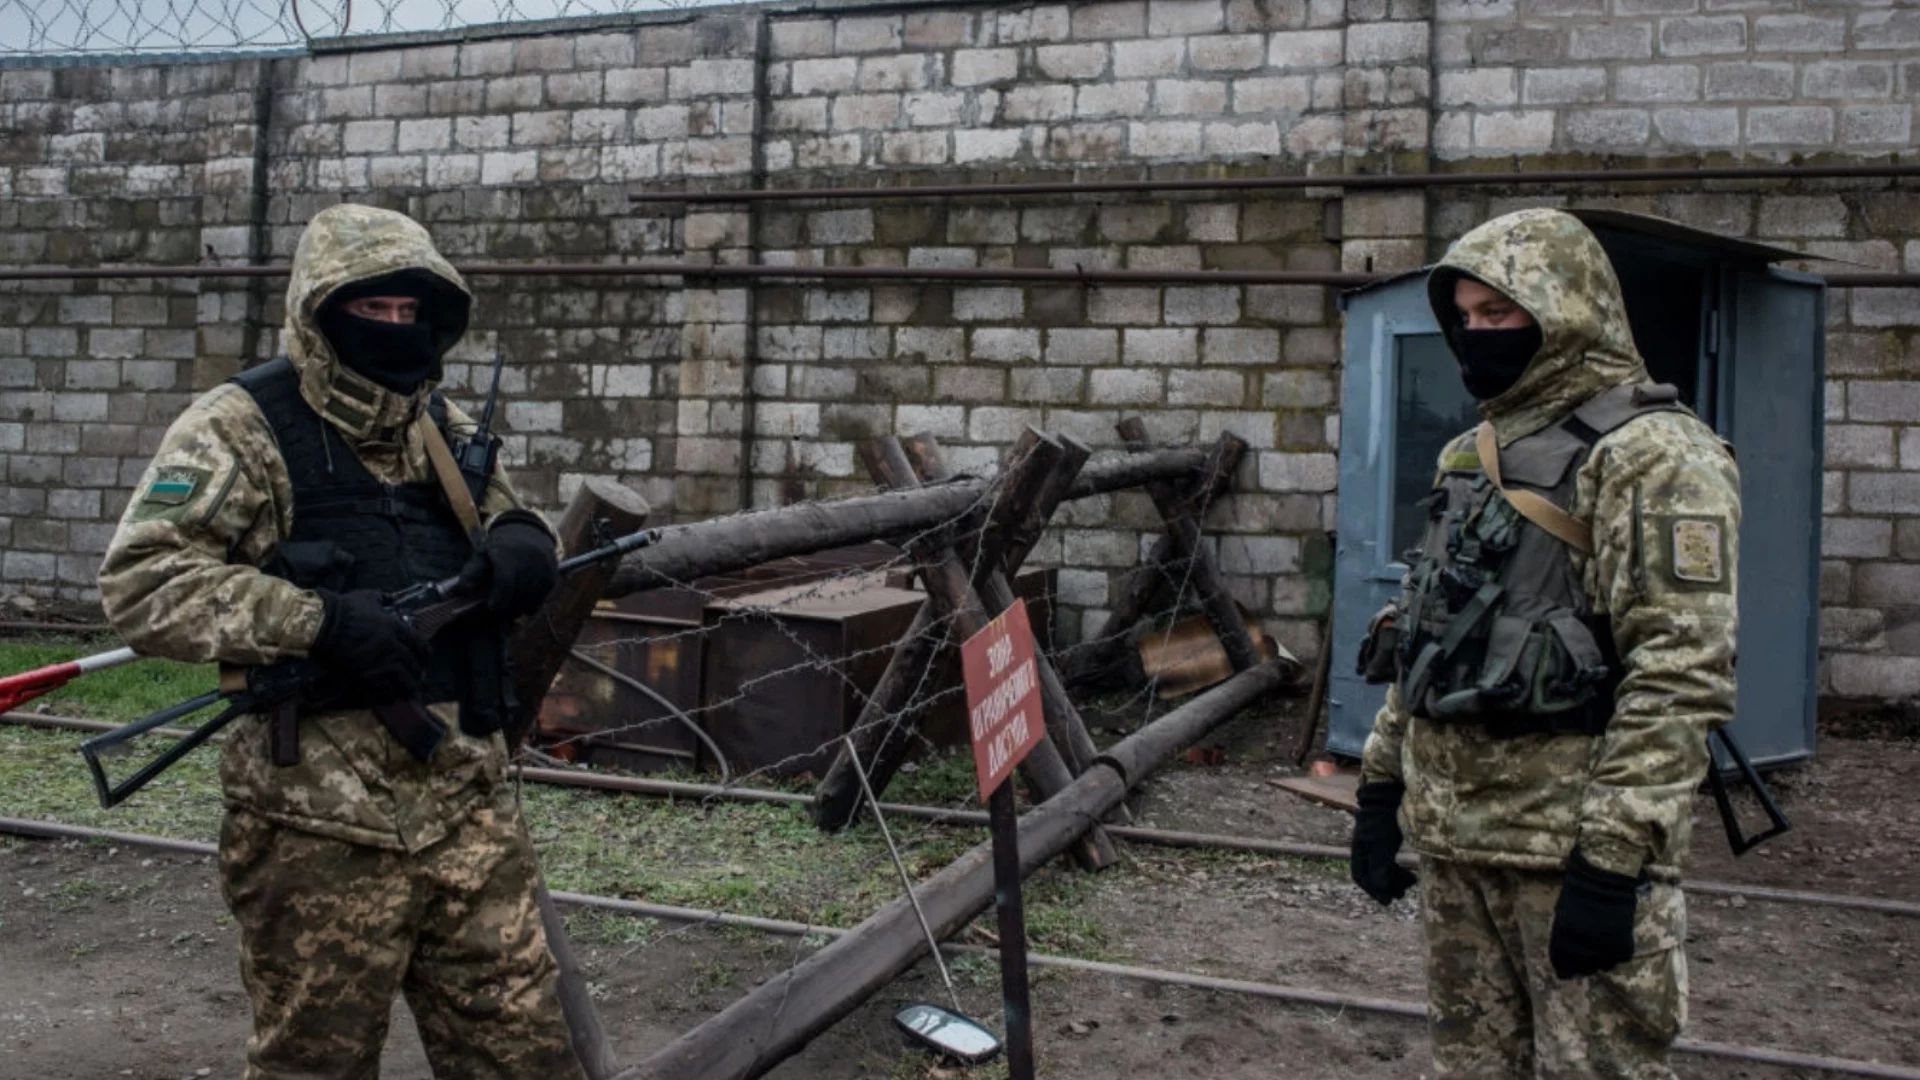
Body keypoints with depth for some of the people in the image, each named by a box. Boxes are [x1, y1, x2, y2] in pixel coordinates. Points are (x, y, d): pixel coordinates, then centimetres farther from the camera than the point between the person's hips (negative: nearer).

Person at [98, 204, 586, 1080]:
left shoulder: (443, 425, 14)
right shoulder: (242, 427, -6)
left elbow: (507, 520, 23)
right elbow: (138, 582, -13)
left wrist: (519, 544, -2)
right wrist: (318, 621, -23)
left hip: (469, 804, 6)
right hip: (320, 827, -5)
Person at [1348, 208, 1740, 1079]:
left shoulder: (1650, 454, -11)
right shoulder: (1470, 456, 15)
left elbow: (1681, 672, -19)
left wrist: (1615, 856, -22)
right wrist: (1380, 781, 16)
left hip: (1571, 840, -8)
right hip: (1451, 834, 8)